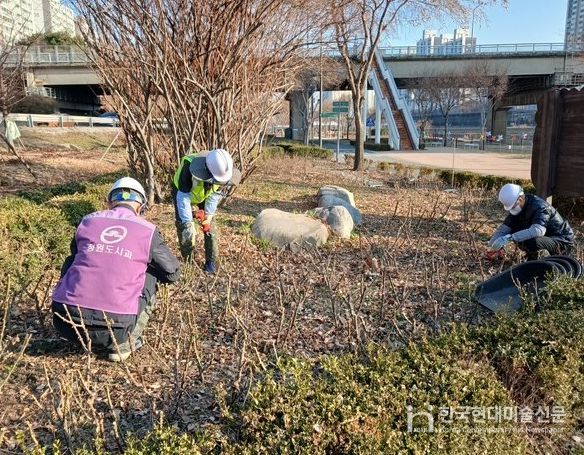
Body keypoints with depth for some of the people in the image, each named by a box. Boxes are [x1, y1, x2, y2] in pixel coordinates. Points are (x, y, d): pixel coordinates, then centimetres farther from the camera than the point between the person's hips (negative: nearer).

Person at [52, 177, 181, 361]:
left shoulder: (87, 221, 12)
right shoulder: (148, 230, 4)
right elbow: (173, 273, 16)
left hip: (66, 324, 3)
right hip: (113, 330, -3)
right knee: (149, 278, 19)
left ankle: (85, 340, 23)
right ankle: (122, 345, 14)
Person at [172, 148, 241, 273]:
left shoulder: (224, 171, -33)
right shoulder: (190, 167, -45)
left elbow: (217, 193, -17)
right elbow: (183, 197, -40)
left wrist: (209, 214, -23)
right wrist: (189, 224, -42)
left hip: (205, 194, 2)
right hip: (182, 191, -2)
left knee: (210, 225, -6)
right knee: (182, 224, -7)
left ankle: (211, 262, 4)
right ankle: (188, 261, 9)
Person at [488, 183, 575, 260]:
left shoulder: (539, 207, -28)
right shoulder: (518, 207, -3)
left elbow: (538, 230, -46)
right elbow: (505, 227, -5)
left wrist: (509, 238, -52)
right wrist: (493, 246, -22)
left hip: (563, 242, -8)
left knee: (532, 242, -36)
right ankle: (533, 258, 7)